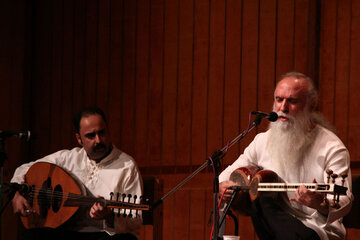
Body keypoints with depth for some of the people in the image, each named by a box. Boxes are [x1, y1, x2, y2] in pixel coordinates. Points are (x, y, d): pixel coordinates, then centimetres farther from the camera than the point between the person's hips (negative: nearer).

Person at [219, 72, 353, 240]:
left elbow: (344, 203, -17)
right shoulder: (263, 141, 10)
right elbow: (229, 173, 22)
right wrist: (223, 186, -5)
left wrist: (321, 204, -42)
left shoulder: (332, 148, -7)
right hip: (279, 225, 5)